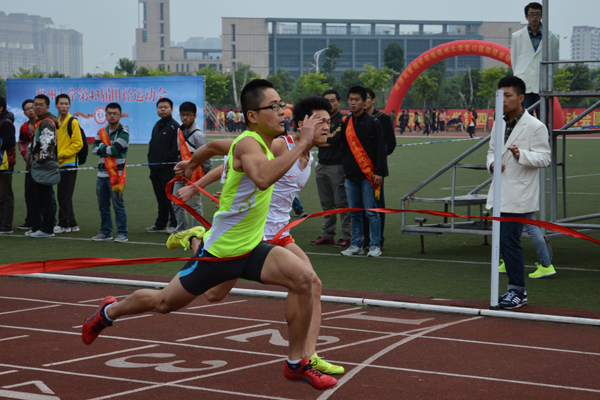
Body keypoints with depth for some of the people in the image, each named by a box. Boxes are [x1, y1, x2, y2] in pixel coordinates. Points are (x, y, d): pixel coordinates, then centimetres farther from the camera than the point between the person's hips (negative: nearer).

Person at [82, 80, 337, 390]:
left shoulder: (262, 143, 2)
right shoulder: (247, 143, -25)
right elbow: (262, 177, -49)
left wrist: (192, 164, 39)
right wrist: (303, 143, -46)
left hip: (252, 249, 7)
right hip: (219, 251, -7)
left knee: (303, 277, -17)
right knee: (164, 302, 12)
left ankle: (296, 364, -5)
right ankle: (109, 312, 43)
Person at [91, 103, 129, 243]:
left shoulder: (123, 132, -5)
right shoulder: (101, 132, 15)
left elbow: (114, 150, -16)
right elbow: (94, 149, 3)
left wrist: (102, 147, -1)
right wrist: (108, 149, -9)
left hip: (116, 174, -6)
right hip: (102, 174, 6)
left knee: (118, 204, -7)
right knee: (103, 205, 9)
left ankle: (122, 233, -2)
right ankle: (105, 232, 18)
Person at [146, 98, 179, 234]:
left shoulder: (174, 126, -8)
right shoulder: (157, 126, 18)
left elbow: (176, 147, -14)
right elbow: (152, 144, 24)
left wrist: (166, 159, -15)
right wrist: (150, 159, 10)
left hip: (169, 168, -8)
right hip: (156, 169, 8)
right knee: (160, 198, 13)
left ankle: (174, 224, 1)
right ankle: (161, 224, 19)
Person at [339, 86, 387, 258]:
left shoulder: (372, 122, -3)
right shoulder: (346, 123, 11)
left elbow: (380, 148, -5)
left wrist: (379, 172, -10)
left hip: (368, 175, -5)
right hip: (351, 176, 5)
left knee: (371, 212, -3)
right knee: (354, 212, 8)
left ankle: (374, 246, 2)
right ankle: (356, 244, 15)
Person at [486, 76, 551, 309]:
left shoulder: (535, 127, -8)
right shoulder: (499, 125, 14)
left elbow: (544, 158, -9)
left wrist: (520, 155, -25)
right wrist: (492, 164, 1)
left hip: (519, 196, -7)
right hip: (500, 193, 7)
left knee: (510, 240, -11)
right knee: (504, 241, 10)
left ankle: (517, 291, -1)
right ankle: (516, 290, 20)